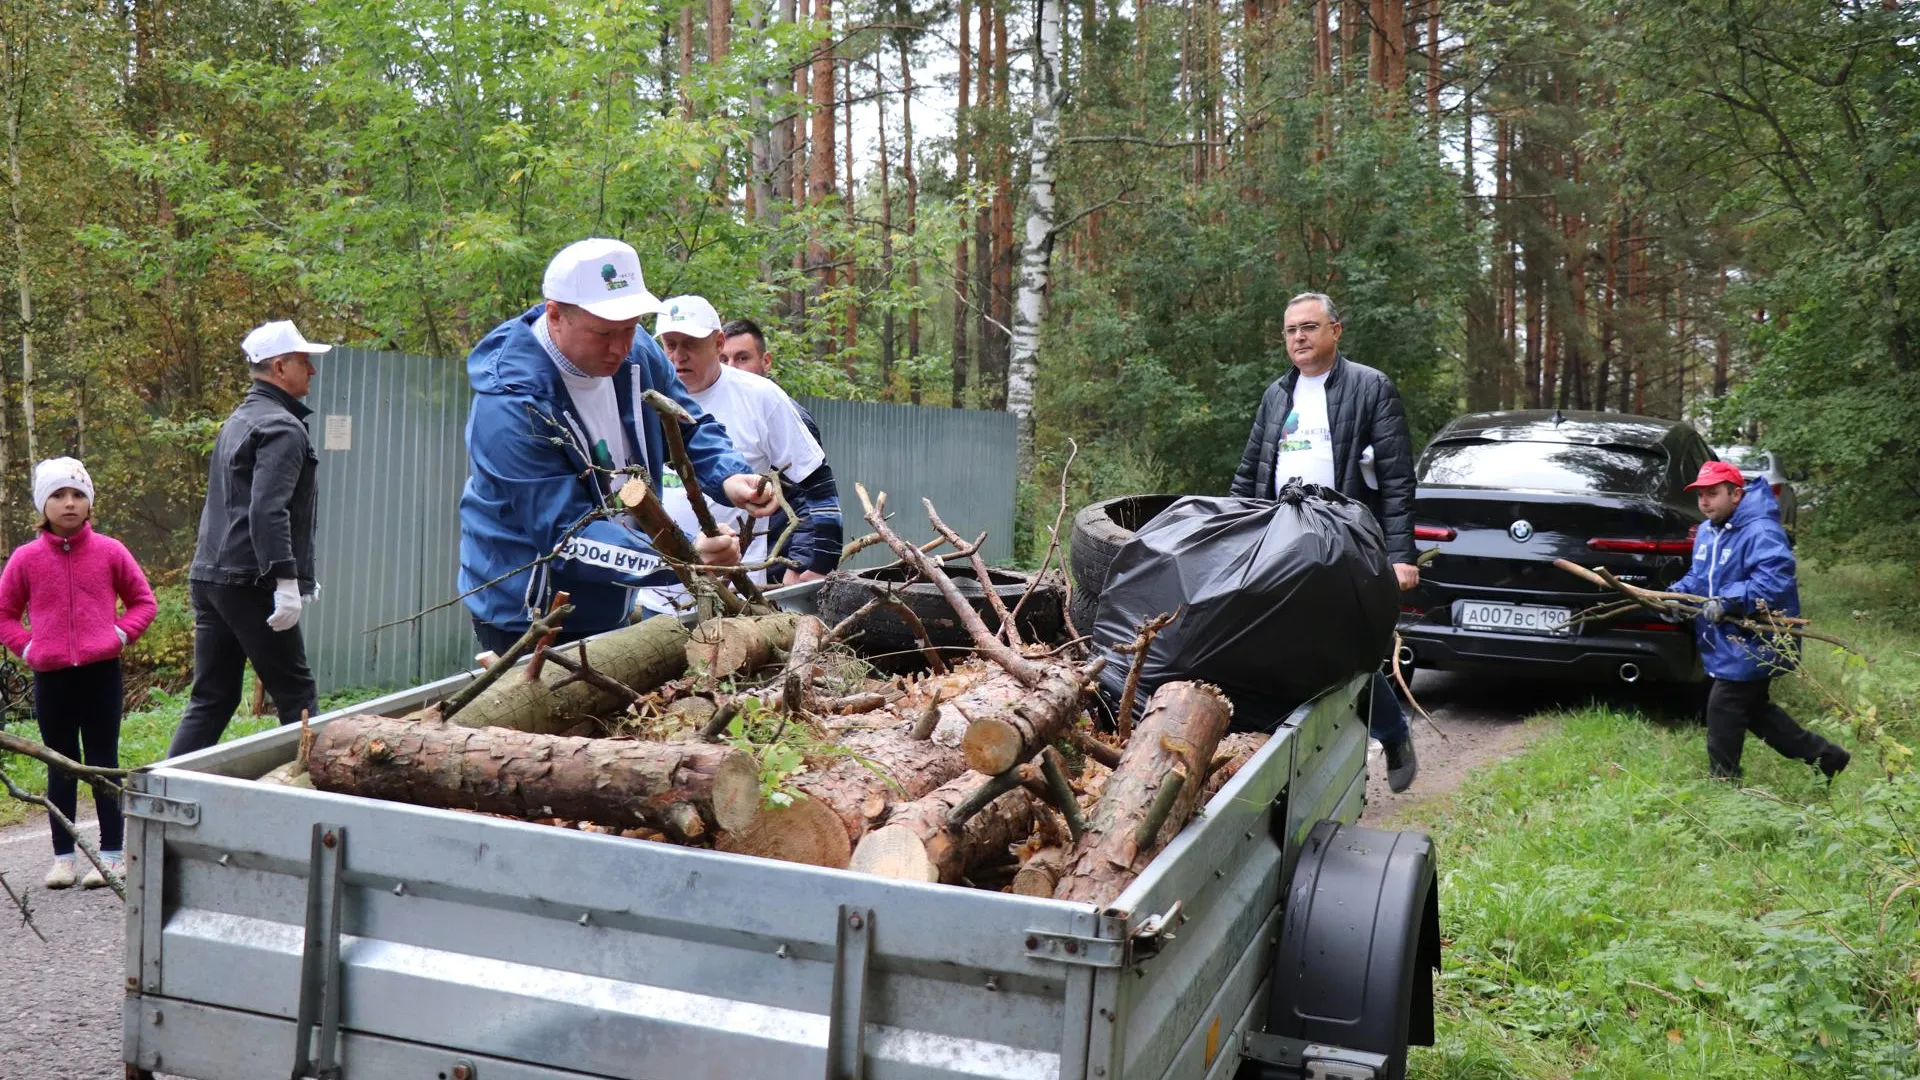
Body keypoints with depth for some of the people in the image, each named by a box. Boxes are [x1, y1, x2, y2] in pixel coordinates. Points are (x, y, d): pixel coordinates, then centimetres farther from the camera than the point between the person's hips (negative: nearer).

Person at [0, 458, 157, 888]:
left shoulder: (110, 551, 0)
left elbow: (143, 602, 9)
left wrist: (121, 633, -5)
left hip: (101, 671, -1)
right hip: (51, 675, 1)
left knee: (104, 764, 5)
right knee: (60, 767, 10)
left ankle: (111, 854, 10)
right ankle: (62, 856, 17)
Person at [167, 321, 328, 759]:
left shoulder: (238, 422, 21)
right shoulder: (281, 427, -10)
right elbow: (268, 511, -22)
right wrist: (287, 579, -25)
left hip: (209, 577, 9)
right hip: (250, 583, -9)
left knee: (210, 701, 10)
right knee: (296, 698, -2)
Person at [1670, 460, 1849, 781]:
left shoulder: (1760, 532, -21)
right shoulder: (1707, 532, 10)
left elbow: (1774, 578, -33)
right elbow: (1698, 576, 19)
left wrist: (1728, 601, -37)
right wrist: (1676, 593, 0)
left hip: (1752, 644, -10)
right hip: (1725, 643, 10)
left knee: (1723, 707, -6)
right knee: (1754, 709, 18)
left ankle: (1722, 784, 7)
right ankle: (1825, 756, 31)